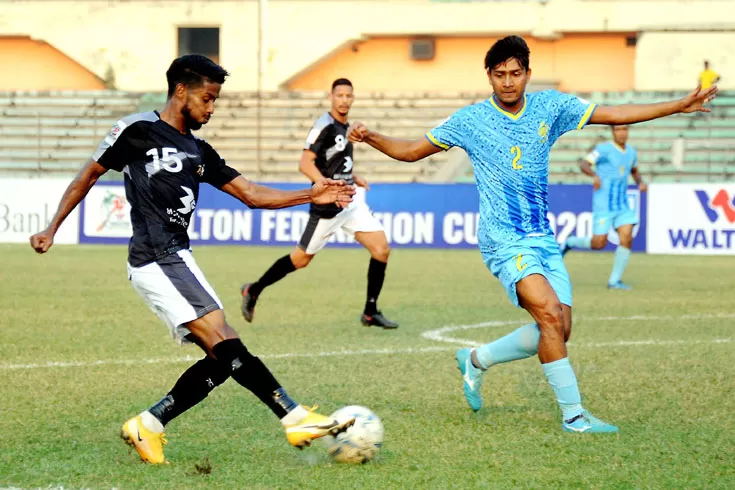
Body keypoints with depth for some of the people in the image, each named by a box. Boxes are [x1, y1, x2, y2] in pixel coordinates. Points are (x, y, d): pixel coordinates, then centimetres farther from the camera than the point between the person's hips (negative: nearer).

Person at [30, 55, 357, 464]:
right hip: (156, 260, -9)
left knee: (222, 361, 1)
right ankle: (297, 419, -18)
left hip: (178, 261, 9)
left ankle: (148, 426, 9)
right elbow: (89, 175, 5)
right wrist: (52, 229, 3)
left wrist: (313, 196, 7)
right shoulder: (138, 130, -3)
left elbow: (252, 194, 17)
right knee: (227, 344, -15)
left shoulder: (198, 151, 18)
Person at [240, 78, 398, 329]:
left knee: (382, 249, -3)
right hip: (328, 206, -8)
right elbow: (305, 163, -22)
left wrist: (353, 177, 15)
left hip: (352, 202, 8)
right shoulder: (325, 125, -14)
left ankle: (371, 312, 7)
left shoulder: (345, 127, 12)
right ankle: (253, 291, 20)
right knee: (301, 258, 1)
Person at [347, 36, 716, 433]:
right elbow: (411, 151, 5)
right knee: (550, 313, -23)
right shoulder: (471, 120, -3)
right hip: (504, 240, -5)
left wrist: (680, 105, 1)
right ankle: (573, 415, -15)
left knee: (559, 330, -2)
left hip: (544, 238, 5)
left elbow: (614, 115, 7)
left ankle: (476, 360, 21)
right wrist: (370, 138, -14)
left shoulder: (549, 107, 5)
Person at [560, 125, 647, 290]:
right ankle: (569, 243, 22)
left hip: (622, 205, 6)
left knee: (627, 238, -9)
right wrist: (595, 175, -37)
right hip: (604, 204, -6)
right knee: (599, 243, -7)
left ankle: (615, 280, 0)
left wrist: (640, 182, 9)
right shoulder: (604, 149, -8)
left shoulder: (631, 152, 12)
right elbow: (584, 164, -17)